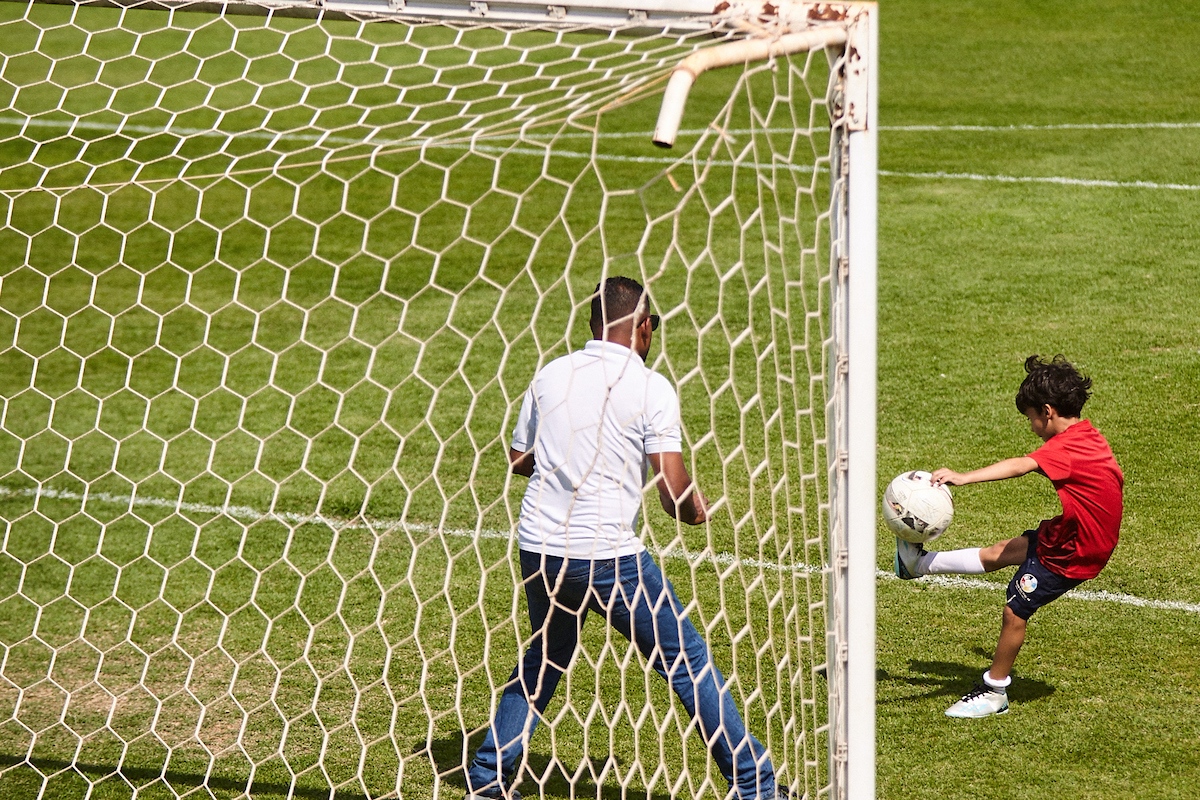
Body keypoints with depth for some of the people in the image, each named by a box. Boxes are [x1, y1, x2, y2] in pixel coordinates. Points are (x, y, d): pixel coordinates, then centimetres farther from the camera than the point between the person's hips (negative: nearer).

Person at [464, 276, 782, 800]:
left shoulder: (551, 375, 6)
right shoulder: (650, 388, -8)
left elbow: (518, 459, 16)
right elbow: (674, 492, -14)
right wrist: (698, 510, 7)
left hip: (538, 550, 5)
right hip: (609, 557, -5)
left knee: (543, 658, 27)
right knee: (688, 663, 6)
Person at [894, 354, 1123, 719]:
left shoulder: (1066, 447, -27)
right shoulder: (1089, 436, 2)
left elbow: (1020, 466, -43)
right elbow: (1112, 478, 18)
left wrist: (964, 478, -54)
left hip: (1069, 553, -9)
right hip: (1069, 535, 9)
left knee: (1014, 611, 2)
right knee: (994, 554, 19)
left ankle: (994, 692, 16)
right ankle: (919, 564, 33)